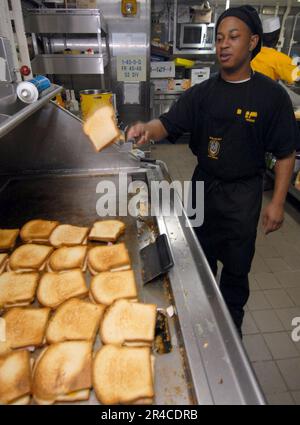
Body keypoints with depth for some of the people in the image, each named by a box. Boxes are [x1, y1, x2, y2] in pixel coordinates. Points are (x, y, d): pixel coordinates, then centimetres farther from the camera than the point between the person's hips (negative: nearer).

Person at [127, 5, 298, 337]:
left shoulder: (271, 95, -8)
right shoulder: (202, 93, 0)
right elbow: (168, 125, -9)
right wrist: (148, 129, -32)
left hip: (243, 193, -3)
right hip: (203, 185, 3)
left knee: (236, 266, 11)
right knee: (201, 257, 19)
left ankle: (231, 321, 39)